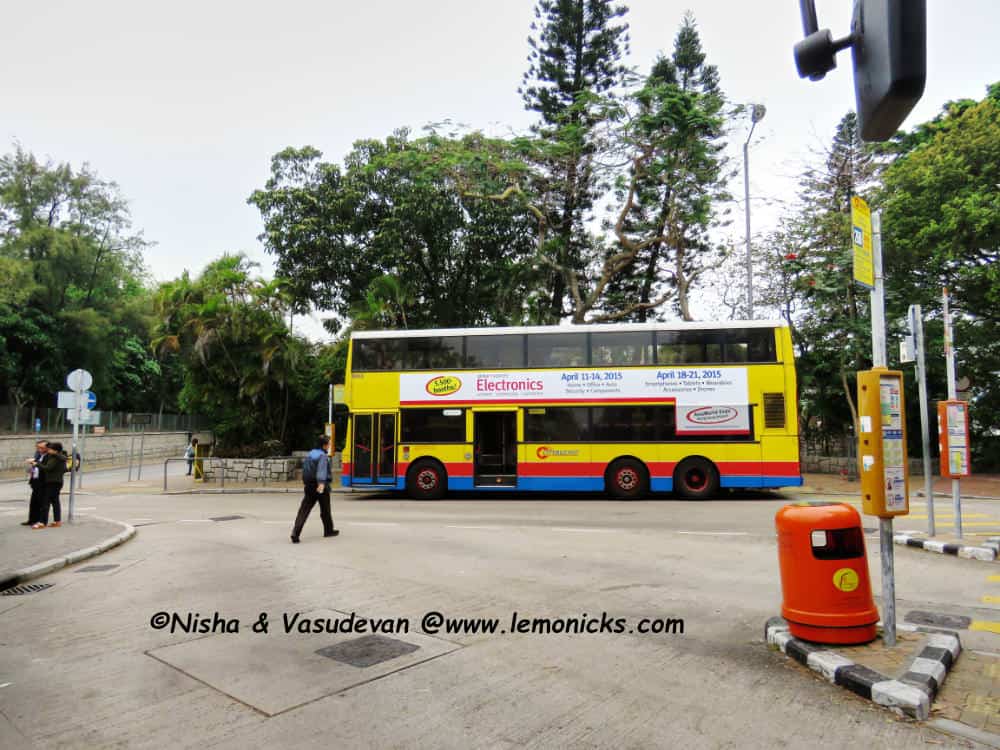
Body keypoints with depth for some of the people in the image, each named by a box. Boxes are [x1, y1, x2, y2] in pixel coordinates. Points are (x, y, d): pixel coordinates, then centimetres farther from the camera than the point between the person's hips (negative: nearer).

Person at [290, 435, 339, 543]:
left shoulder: (310, 454, 11)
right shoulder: (323, 456, -13)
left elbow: (304, 468, 22)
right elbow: (322, 470, -29)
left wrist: (304, 482, 37)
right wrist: (321, 483, -42)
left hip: (309, 486, 6)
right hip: (320, 486, -6)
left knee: (304, 510, 0)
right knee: (325, 510, 13)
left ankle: (295, 533, -16)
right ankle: (328, 530, 31)